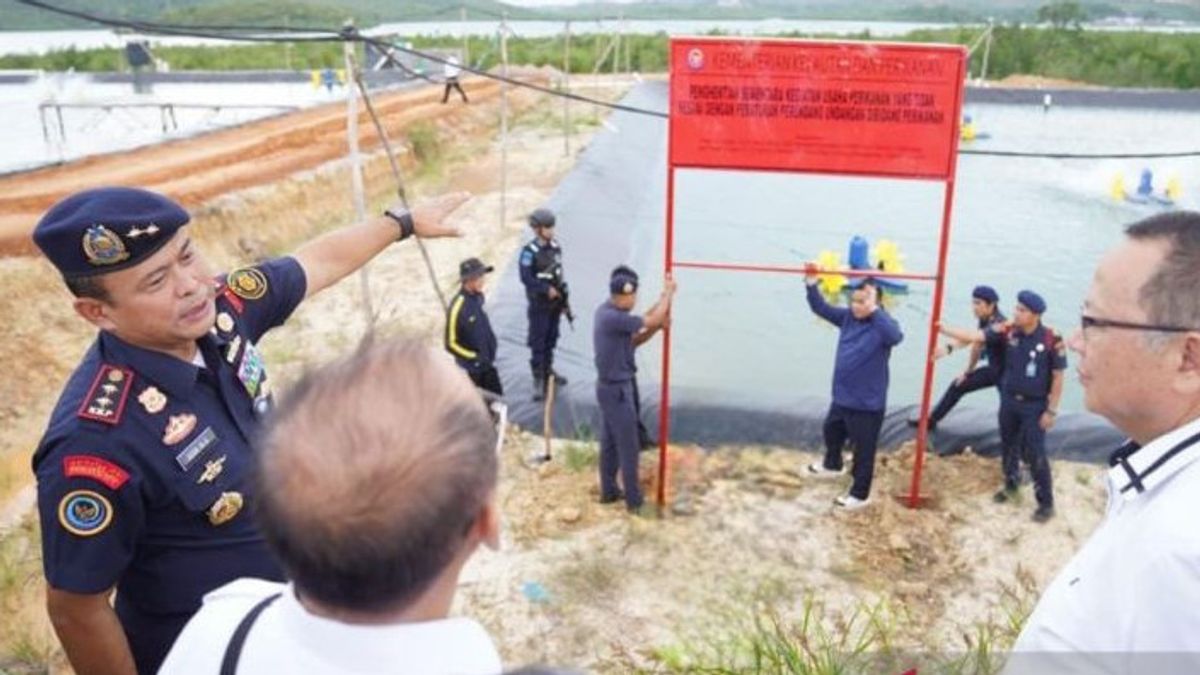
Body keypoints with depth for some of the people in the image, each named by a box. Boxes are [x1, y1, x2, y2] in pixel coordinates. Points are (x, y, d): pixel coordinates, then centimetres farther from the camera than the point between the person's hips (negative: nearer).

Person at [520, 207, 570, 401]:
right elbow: (526, 278, -21)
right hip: (539, 305, -6)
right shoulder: (529, 252, -15)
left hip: (555, 303, 6)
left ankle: (548, 369, 32)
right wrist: (547, 289, -23)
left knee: (551, 339, 16)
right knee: (537, 342, -1)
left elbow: (559, 275, 11)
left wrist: (564, 299, 13)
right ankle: (538, 379, 6)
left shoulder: (555, 248, 5)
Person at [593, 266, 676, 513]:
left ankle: (609, 491, 32)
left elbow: (633, 341, 10)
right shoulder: (613, 318, -28)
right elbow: (652, 319, -22)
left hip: (610, 386, 10)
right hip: (617, 390, -10)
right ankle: (634, 501, 15)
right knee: (628, 447, 3)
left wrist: (656, 328, -4)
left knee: (609, 442, 19)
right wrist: (668, 293, -8)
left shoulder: (607, 311, 4)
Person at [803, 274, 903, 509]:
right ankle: (832, 465, 59)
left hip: (867, 404, -8)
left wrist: (873, 310, -52)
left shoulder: (883, 323, -22)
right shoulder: (848, 317, -1)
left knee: (863, 450, 7)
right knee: (831, 431, 31)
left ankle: (860, 494, 24)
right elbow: (821, 308, 3)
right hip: (842, 396, 8)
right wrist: (811, 284, -12)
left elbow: (895, 336, -44)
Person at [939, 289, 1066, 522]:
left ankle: (1046, 503, 14)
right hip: (1009, 400, 5)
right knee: (1009, 447, 20)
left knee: (1034, 454, -2)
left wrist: (1051, 410, -11)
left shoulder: (1052, 340, -19)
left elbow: (1057, 377, -12)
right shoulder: (1008, 331, -8)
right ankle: (1011, 484, 44)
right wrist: (944, 329, -23)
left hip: (1035, 405, -5)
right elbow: (975, 336, -12)